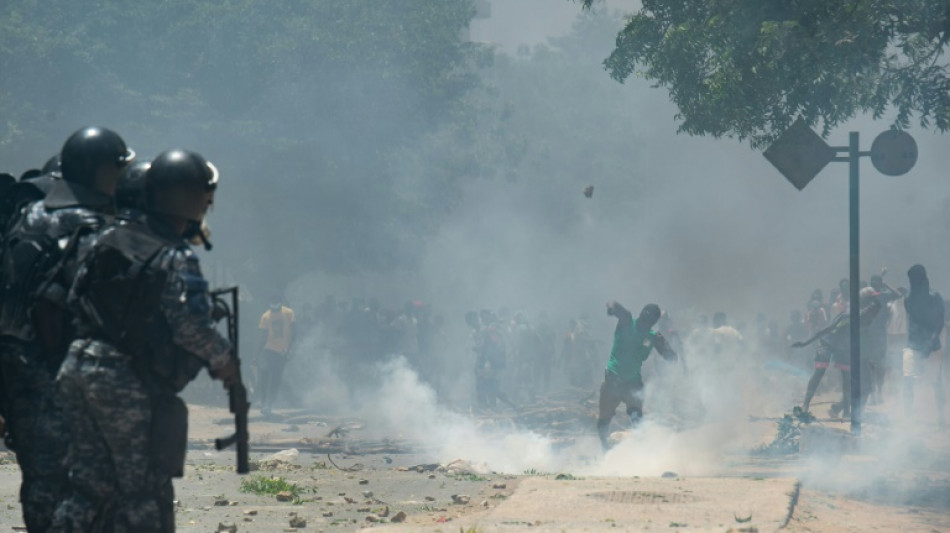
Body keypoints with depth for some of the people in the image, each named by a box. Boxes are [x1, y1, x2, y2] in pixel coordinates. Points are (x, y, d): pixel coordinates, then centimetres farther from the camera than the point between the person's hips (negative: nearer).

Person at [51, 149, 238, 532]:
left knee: (90, 485, 14)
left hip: (77, 369, 7)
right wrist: (224, 362, -2)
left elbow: (75, 298, 14)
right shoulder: (177, 261, -13)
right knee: (144, 493, 4)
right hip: (128, 384, -7)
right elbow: (191, 327, -19)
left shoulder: (110, 237, 8)